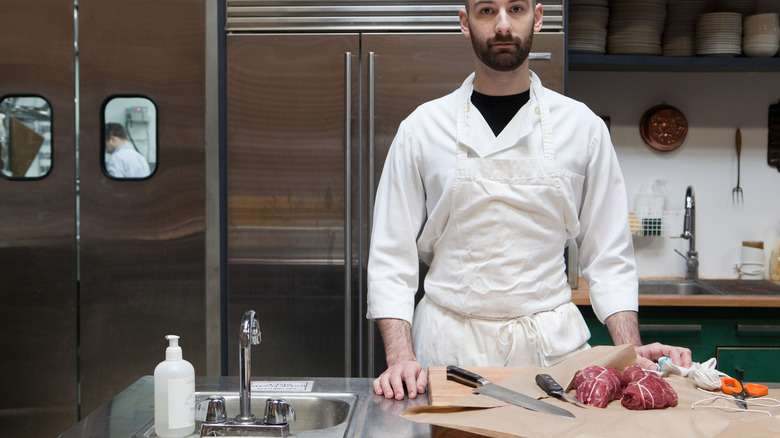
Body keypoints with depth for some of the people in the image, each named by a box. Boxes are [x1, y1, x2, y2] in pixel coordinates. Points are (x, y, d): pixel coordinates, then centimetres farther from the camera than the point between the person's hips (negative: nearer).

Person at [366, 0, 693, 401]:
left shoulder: (582, 127, 3)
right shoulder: (422, 128, 1)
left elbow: (607, 255, 6)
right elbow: (392, 257, 1)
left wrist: (631, 352, -7)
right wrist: (400, 357, -13)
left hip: (553, 347, 1)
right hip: (451, 346, 0)